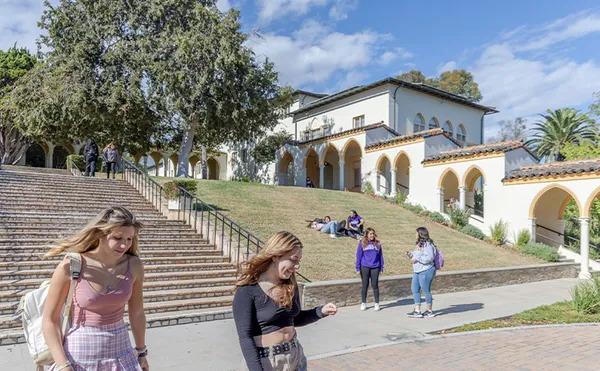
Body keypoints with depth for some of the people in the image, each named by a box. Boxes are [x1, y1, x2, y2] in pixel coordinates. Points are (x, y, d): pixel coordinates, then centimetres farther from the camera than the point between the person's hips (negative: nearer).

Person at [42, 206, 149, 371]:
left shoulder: (134, 266, -8)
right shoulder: (70, 267, -16)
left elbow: (136, 313, 4)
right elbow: (49, 320, -7)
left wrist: (141, 352, 12)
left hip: (120, 351, 3)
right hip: (79, 355, -2)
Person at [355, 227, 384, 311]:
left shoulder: (378, 243, 5)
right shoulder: (362, 243, -1)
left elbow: (380, 256, 8)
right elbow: (358, 256, 0)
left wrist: (381, 268, 5)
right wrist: (358, 268, -3)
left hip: (375, 267, 1)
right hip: (364, 267, -1)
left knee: (375, 285, 4)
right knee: (365, 285, 7)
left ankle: (377, 303, 16)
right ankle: (363, 303, 19)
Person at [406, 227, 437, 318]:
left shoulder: (428, 245, -16)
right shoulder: (419, 244, 15)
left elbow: (429, 258, -23)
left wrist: (417, 258, -22)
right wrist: (410, 254, 5)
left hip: (426, 271, -10)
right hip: (417, 271, 10)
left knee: (426, 290, 2)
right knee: (415, 289, 8)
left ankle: (430, 311, 17)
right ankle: (417, 311, 12)